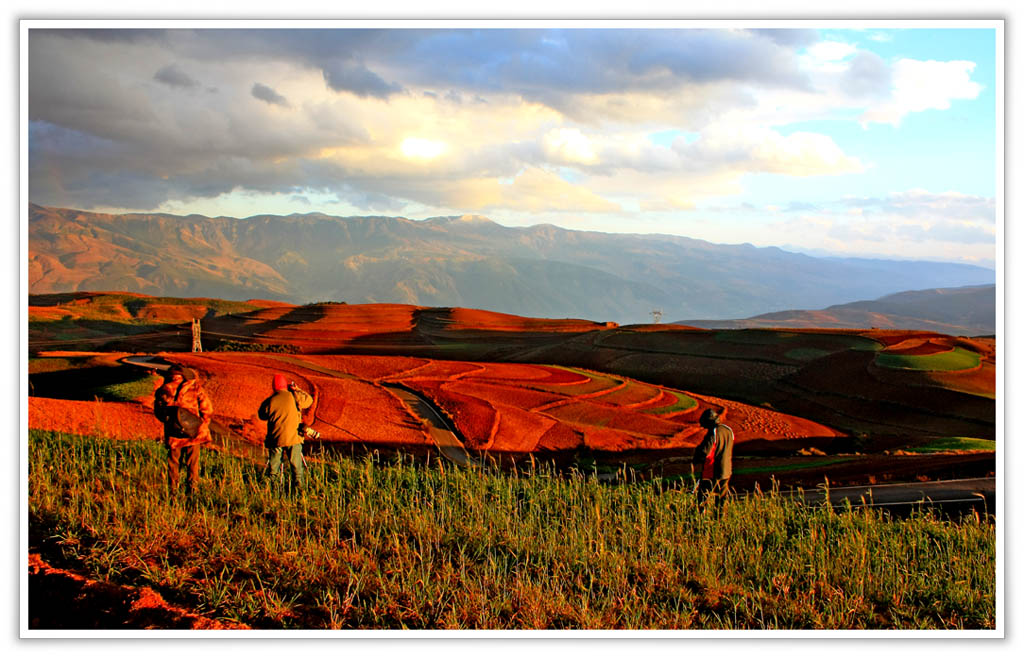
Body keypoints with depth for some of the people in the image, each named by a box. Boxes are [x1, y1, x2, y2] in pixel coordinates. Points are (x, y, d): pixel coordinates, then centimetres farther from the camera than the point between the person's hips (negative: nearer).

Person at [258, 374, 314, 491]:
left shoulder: (270, 401, -4)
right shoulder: (294, 397, -6)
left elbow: (262, 415, 12)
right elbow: (309, 400, 12)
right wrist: (297, 389, 18)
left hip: (275, 439, 1)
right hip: (294, 438, 0)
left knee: (273, 466, 10)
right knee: (296, 465, 10)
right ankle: (299, 485, 11)